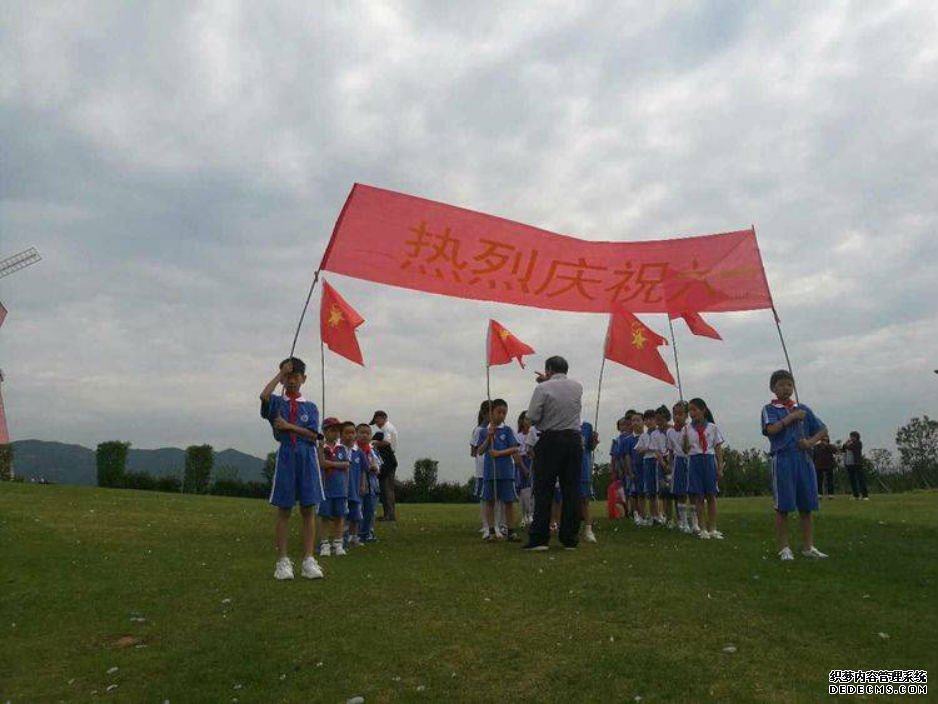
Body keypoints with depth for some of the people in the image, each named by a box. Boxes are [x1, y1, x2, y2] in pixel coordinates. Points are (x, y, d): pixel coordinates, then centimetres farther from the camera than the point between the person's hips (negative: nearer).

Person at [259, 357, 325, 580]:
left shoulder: (310, 407, 11)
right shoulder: (277, 403, 7)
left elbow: (313, 435, -2)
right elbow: (264, 395, -18)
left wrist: (289, 426, -11)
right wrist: (280, 373, -10)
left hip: (307, 458, 2)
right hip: (285, 456, -1)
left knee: (309, 509, 2)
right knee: (283, 510, 2)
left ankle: (308, 560, 6)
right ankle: (283, 561, 9)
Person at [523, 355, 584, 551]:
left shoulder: (543, 388, -8)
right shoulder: (578, 387, 7)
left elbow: (532, 417, -9)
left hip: (550, 440, -4)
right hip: (573, 439, 4)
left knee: (543, 491, 1)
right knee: (571, 490, 6)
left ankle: (539, 538, 1)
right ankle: (570, 539, 10)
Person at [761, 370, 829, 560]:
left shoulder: (803, 409, 14)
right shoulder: (769, 409, 2)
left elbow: (822, 429, 14)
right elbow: (771, 429, -15)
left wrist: (810, 442, -3)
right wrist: (792, 416, -10)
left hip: (804, 459, 4)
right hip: (783, 460, -4)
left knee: (806, 506, 7)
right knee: (783, 507, 1)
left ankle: (808, 546, 17)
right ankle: (784, 548, 9)